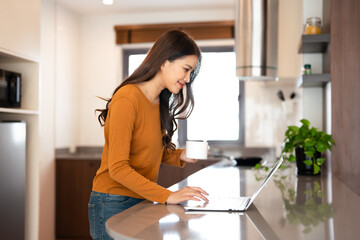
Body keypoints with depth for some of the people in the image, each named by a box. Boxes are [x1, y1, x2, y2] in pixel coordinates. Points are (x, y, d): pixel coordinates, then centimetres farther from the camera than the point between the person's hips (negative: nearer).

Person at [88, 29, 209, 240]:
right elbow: (118, 168, -23)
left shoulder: (159, 102, 8)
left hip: (142, 201, 8)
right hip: (114, 204, -8)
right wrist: (168, 196, -26)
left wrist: (180, 156, -4)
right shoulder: (127, 99, -19)